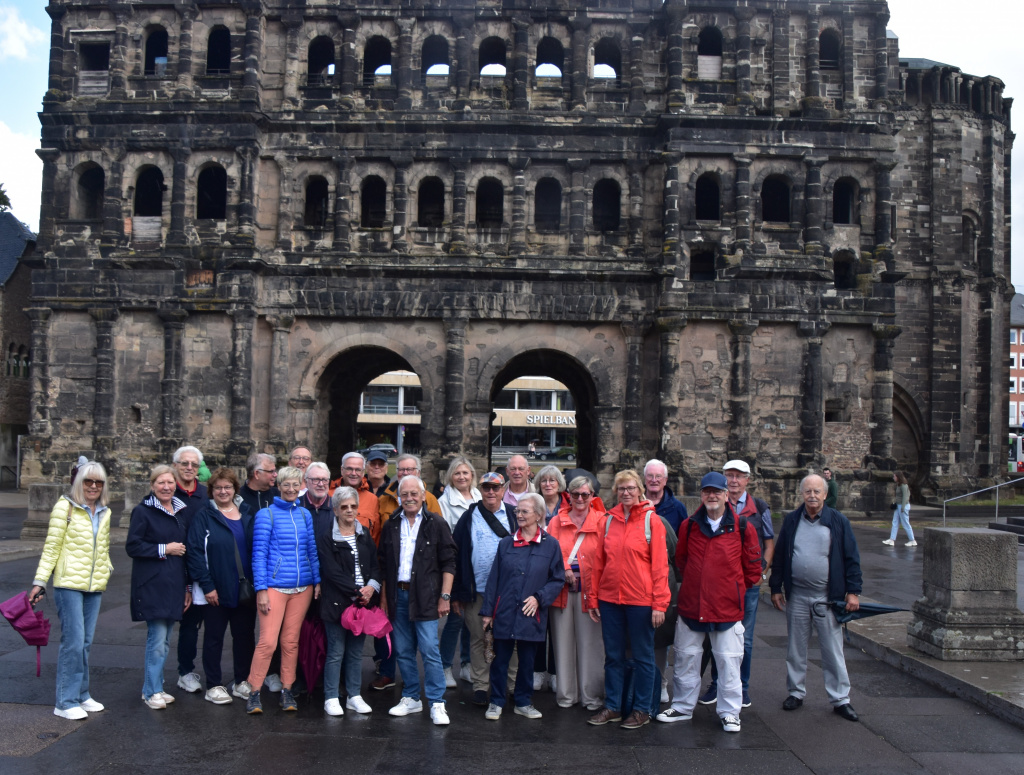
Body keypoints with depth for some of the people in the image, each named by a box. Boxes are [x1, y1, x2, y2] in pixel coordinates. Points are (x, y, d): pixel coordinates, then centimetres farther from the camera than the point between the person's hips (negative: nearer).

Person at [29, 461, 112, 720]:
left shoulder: (104, 513, 12)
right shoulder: (65, 507, -6)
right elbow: (51, 547, -8)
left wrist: (107, 572, 17)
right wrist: (40, 581, -12)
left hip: (95, 586, 6)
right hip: (69, 584, -6)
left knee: (85, 642, 9)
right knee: (73, 641, -7)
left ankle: (81, 695, 20)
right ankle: (66, 702, 3)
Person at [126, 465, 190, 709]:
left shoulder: (180, 512, 14)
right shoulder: (142, 512, -4)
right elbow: (132, 546, -11)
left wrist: (188, 586, 17)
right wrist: (164, 549, -12)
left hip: (174, 585, 6)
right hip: (151, 585, -6)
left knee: (164, 639, 11)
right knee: (157, 638, -8)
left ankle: (155, 687, 21)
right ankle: (152, 691, 3)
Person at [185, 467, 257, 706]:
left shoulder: (248, 514, 8)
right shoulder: (204, 517, -3)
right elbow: (194, 552, -9)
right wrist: (206, 585, -15)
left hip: (245, 589, 4)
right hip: (215, 591, -4)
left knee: (245, 634, 10)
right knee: (214, 637, 7)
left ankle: (242, 681, 23)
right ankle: (214, 686, 17)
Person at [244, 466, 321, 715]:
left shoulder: (305, 515, 11)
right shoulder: (266, 514, -3)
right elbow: (258, 553, -5)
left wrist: (318, 581, 7)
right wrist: (261, 589, -10)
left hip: (302, 587, 4)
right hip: (275, 586, -4)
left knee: (291, 640, 9)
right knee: (268, 640, -8)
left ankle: (287, 691, 19)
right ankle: (255, 692, 6)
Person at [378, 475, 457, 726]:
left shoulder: (436, 523, -2)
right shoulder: (392, 525, 11)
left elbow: (448, 562, -3)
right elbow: (383, 564, 15)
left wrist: (445, 596, -9)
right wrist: (384, 597, 9)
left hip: (425, 596, -4)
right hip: (398, 594, 4)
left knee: (430, 650, -7)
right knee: (403, 651, 10)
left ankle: (437, 703, 1)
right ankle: (411, 698, 23)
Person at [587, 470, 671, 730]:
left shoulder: (651, 520, -4)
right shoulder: (609, 520, 7)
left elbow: (660, 564, -7)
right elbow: (599, 562, 10)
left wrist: (659, 604, -11)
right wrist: (593, 598, 8)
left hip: (640, 600, -4)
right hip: (609, 599, 4)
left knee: (643, 657, 8)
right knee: (613, 656, 13)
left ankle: (643, 710, 20)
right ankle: (612, 707, 24)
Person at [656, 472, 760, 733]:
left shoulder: (743, 527, -5)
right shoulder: (689, 526, 3)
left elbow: (753, 567, 4)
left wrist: (734, 589, 9)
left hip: (727, 607, -3)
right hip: (690, 605, 3)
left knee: (728, 660, 4)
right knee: (686, 657, 12)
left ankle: (729, 712, 20)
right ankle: (682, 706, 27)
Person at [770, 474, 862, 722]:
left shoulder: (838, 521, -1)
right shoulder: (791, 520, 4)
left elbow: (852, 558, 0)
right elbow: (779, 556, 9)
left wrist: (853, 591, -4)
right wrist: (775, 588, 7)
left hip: (828, 597, -2)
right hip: (797, 596, 2)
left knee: (833, 650, 3)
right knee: (796, 648, 11)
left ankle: (840, 699, 13)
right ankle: (796, 692, 24)